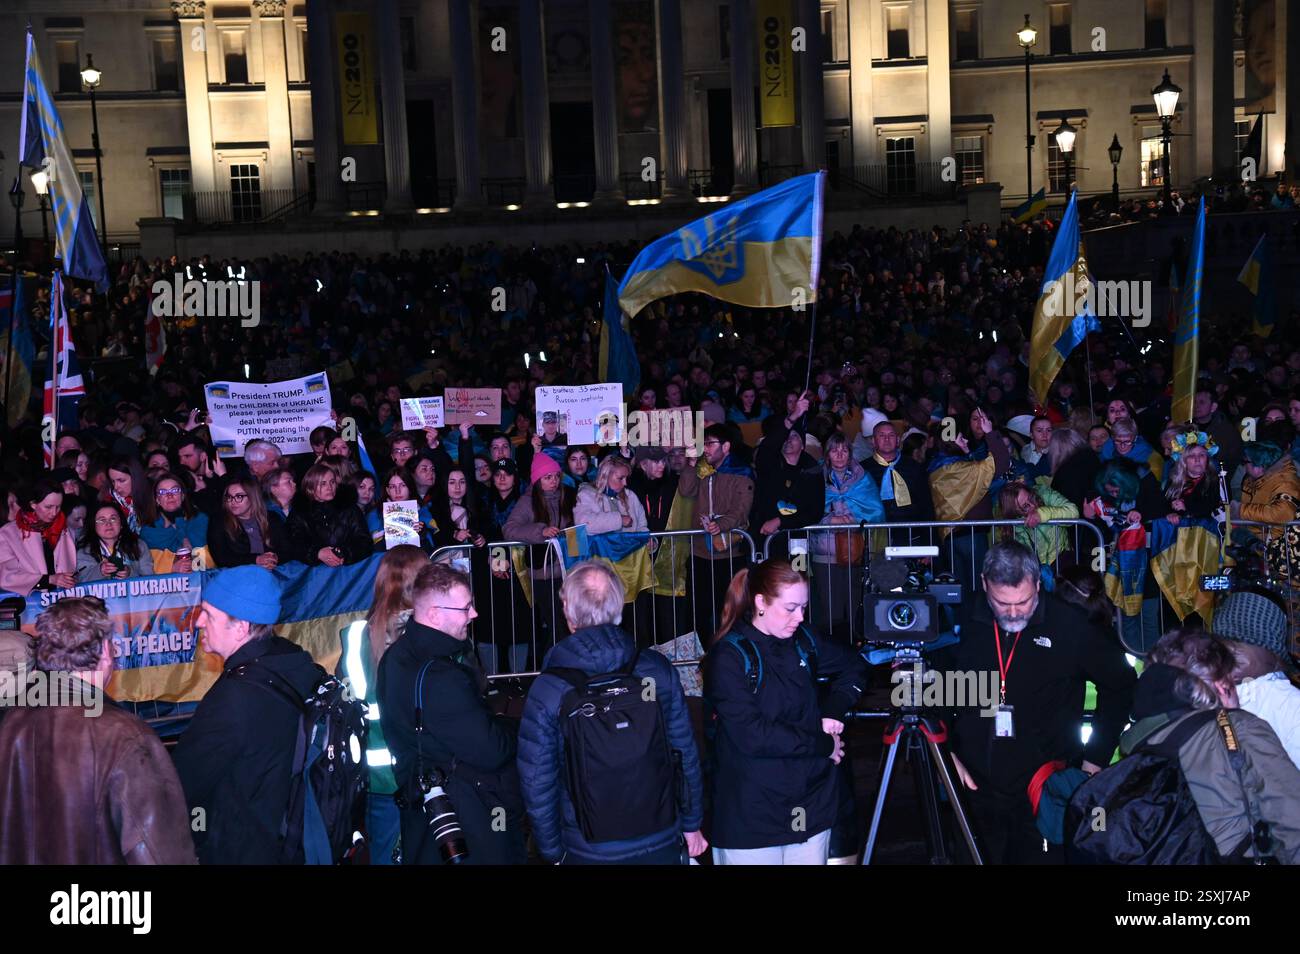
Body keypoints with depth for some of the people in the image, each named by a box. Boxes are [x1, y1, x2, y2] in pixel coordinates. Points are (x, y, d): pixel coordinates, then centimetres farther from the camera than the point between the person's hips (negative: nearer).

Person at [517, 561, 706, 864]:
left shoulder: (546, 690, -14)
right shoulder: (659, 670, -8)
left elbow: (537, 782, -9)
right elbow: (686, 755, 0)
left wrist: (553, 850, 5)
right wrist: (691, 823, 13)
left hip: (589, 850, -1)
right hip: (661, 844, 2)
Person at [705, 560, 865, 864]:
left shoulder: (801, 641, 6)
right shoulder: (728, 657, -13)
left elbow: (855, 666, 21)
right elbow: (751, 735, -20)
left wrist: (833, 710, 2)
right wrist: (824, 744, -12)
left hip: (811, 806, 6)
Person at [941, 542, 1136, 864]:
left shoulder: (1070, 625, -8)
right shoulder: (964, 621, -4)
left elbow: (1120, 684, 5)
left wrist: (1096, 757, 2)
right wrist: (945, 752, 2)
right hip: (976, 788, 2)